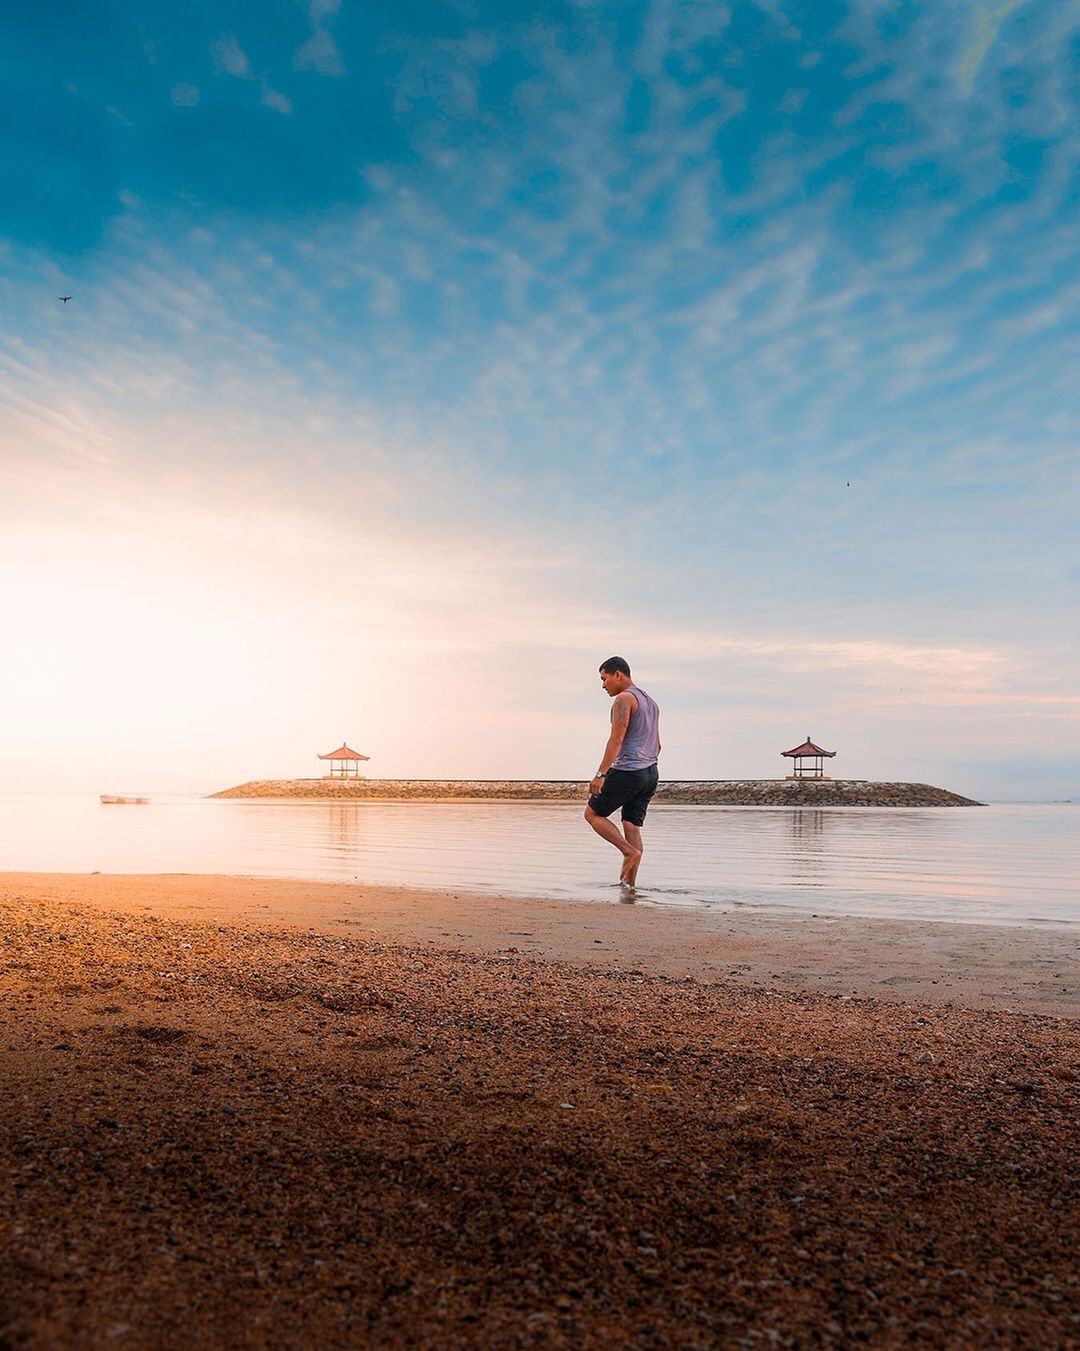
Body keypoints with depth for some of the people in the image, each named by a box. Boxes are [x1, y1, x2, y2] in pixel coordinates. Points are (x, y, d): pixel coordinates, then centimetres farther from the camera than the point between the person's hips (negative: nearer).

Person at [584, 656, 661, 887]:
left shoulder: (624, 699, -9)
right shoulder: (650, 701, 21)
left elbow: (616, 740, -19)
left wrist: (600, 774, -23)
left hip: (627, 771, -9)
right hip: (651, 773, 9)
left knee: (593, 813, 4)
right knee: (632, 826, 9)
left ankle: (630, 851, -9)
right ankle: (629, 883, 7)